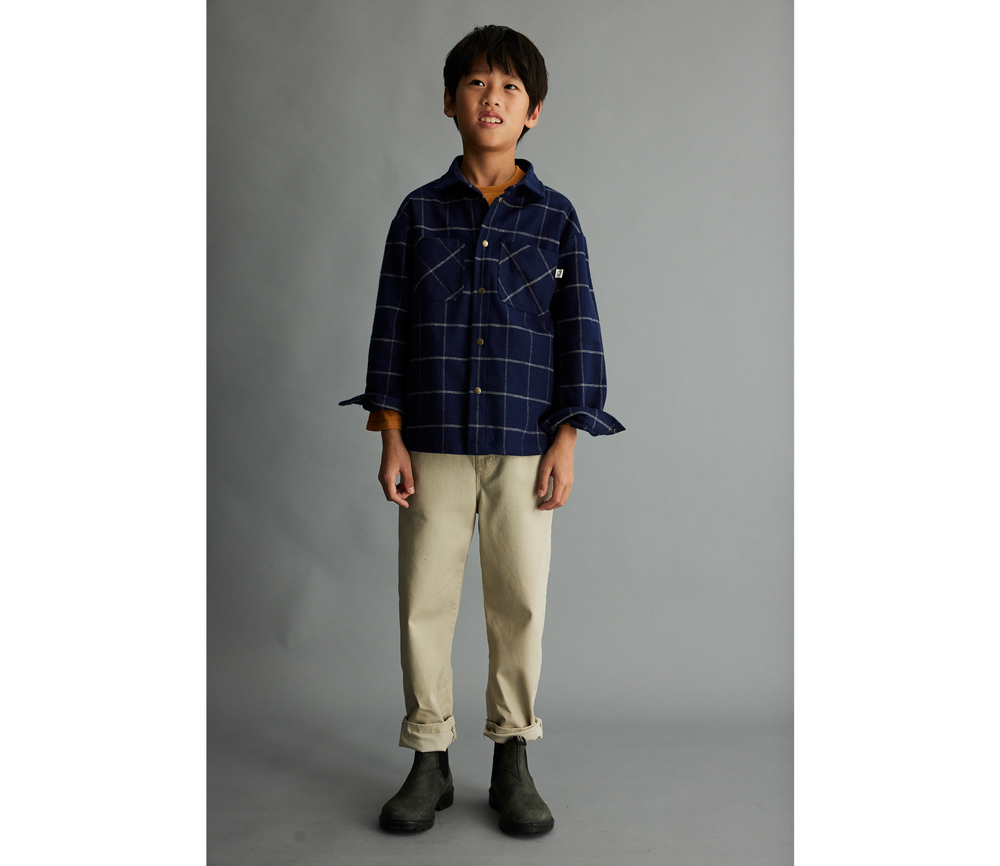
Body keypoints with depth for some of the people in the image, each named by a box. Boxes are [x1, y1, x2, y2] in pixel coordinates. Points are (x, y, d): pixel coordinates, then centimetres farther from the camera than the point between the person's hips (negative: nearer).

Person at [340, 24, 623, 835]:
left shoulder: (555, 217, 5)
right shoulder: (421, 212, 6)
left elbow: (579, 332, 3)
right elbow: (392, 326, 5)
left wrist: (565, 443, -3)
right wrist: (392, 439, -1)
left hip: (523, 441, 0)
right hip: (434, 440, 1)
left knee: (521, 601, 5)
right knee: (425, 600, 5)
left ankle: (513, 761, 22)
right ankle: (430, 761, 21)